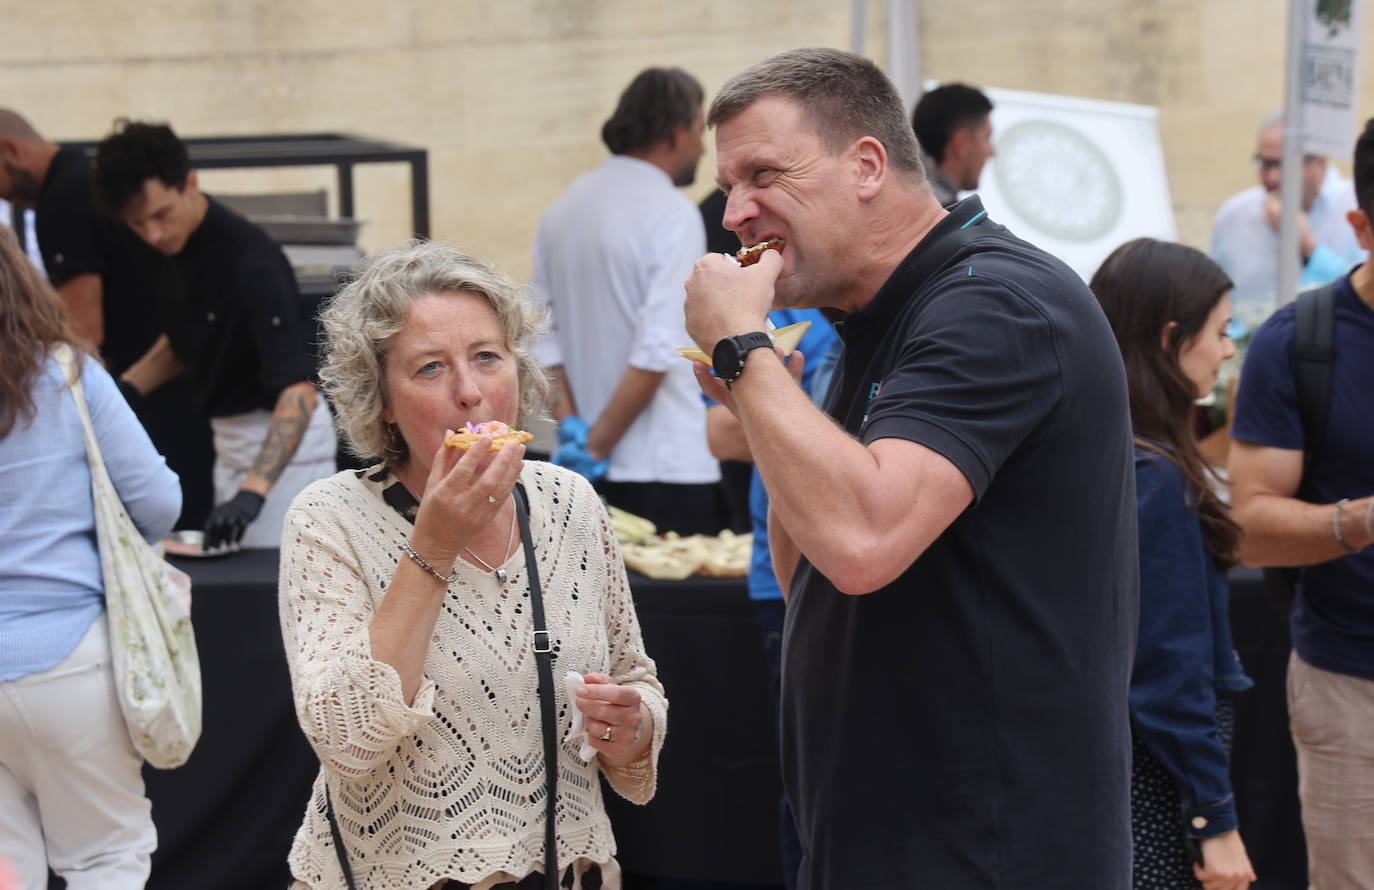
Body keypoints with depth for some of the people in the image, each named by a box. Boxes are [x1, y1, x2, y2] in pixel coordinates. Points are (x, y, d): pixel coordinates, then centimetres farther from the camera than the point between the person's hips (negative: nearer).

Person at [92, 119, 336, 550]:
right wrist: (127, 387, 2)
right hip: (234, 436, 9)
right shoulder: (183, 241, 0)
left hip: (283, 438, -9)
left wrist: (253, 492, -44)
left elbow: (299, 391, -34)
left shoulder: (252, 265, -27)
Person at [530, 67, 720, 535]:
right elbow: (657, 349, -18)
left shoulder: (565, 206, 11)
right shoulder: (673, 214, -11)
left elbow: (541, 332, 9)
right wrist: (597, 445, -12)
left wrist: (571, 426, 3)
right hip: (669, 467, -7)